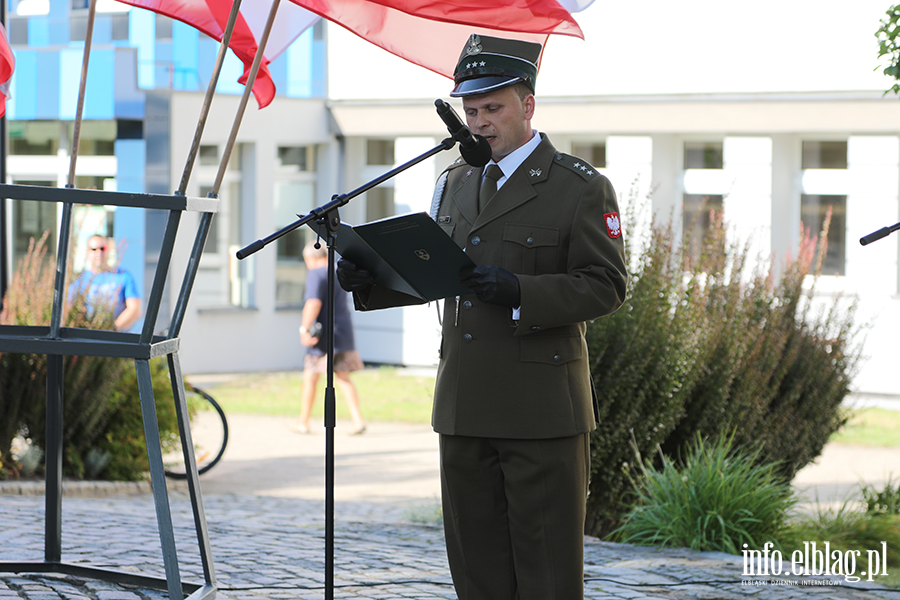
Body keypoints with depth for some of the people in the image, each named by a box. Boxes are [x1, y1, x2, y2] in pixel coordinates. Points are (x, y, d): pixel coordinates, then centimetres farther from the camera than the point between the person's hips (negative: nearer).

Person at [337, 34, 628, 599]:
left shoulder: (581, 188, -4)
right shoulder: (455, 183, 15)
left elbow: (607, 286, -9)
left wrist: (519, 292, -23)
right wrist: (370, 281, 1)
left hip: (542, 411, -6)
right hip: (466, 405, 6)